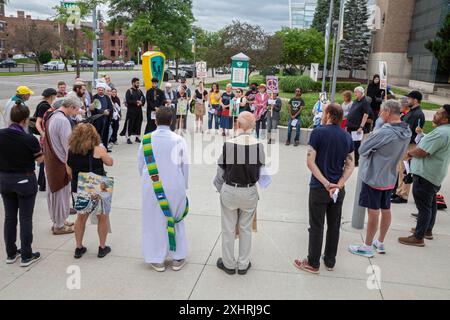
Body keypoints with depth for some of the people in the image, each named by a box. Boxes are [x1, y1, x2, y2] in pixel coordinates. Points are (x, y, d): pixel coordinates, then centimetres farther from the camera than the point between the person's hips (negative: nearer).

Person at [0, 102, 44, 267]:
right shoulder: (30, 139, -21)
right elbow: (40, 159, -6)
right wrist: (40, 143, 7)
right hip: (25, 181, -5)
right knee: (25, 218, 6)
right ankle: (26, 256, 15)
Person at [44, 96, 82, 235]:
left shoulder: (51, 117, 8)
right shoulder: (63, 121, -22)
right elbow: (68, 145, -20)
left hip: (50, 160, 9)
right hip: (60, 163, -9)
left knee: (53, 191, 18)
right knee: (62, 193, 3)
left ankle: (57, 221, 33)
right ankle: (59, 226, 15)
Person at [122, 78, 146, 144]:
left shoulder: (139, 91, 13)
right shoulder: (129, 91, -5)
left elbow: (143, 99, 8)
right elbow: (128, 101, -13)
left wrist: (141, 102, -12)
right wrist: (136, 102, -16)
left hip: (139, 110, 6)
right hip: (131, 110, -6)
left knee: (138, 123, 9)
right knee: (130, 124, -4)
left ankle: (137, 137, 20)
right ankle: (128, 138, 2)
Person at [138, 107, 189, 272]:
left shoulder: (146, 140, -8)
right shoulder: (179, 140, -12)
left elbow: (141, 165, 1)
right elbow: (185, 165, -5)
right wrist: (184, 185, 10)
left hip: (151, 188, 1)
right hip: (175, 186, 0)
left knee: (155, 221, 14)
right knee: (177, 220, 16)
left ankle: (158, 259, 24)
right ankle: (178, 258, 24)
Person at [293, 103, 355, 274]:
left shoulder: (318, 132, -12)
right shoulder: (347, 137, 3)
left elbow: (310, 162, -18)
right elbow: (350, 164, -1)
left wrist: (326, 183, -17)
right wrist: (339, 185, -10)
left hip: (319, 188, -5)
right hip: (338, 189, 5)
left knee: (316, 226, 6)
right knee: (334, 225, 16)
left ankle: (313, 263, 17)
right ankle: (330, 261, 29)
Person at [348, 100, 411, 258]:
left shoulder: (383, 133, -26)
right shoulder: (407, 132, -1)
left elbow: (362, 150, -17)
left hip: (374, 177, -7)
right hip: (390, 177, 8)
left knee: (374, 212, 3)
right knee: (386, 210, 17)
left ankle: (367, 247, 17)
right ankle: (380, 243, 33)